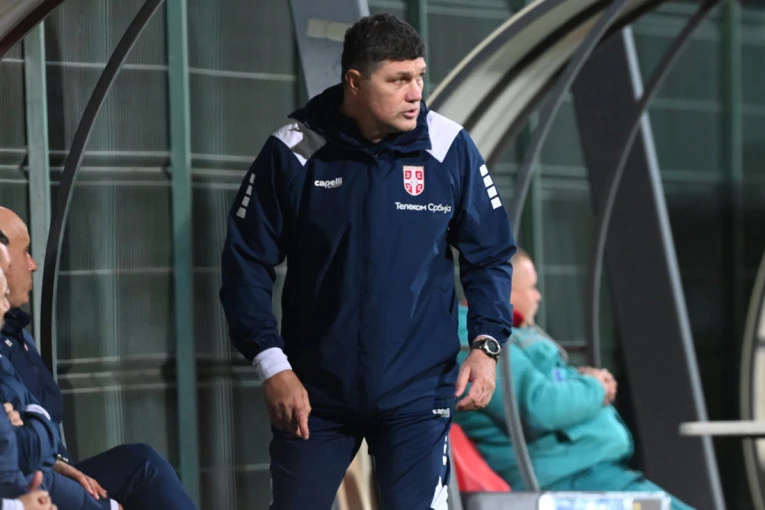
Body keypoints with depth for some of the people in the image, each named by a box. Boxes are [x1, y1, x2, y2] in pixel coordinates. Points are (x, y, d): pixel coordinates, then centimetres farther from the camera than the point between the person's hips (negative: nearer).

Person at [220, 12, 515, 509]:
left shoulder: (449, 149, -6)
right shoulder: (292, 152, -9)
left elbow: (490, 255, 4)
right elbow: (247, 261, -2)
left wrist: (486, 343, -8)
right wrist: (271, 364, -9)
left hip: (418, 391, -1)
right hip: (314, 392, 1)